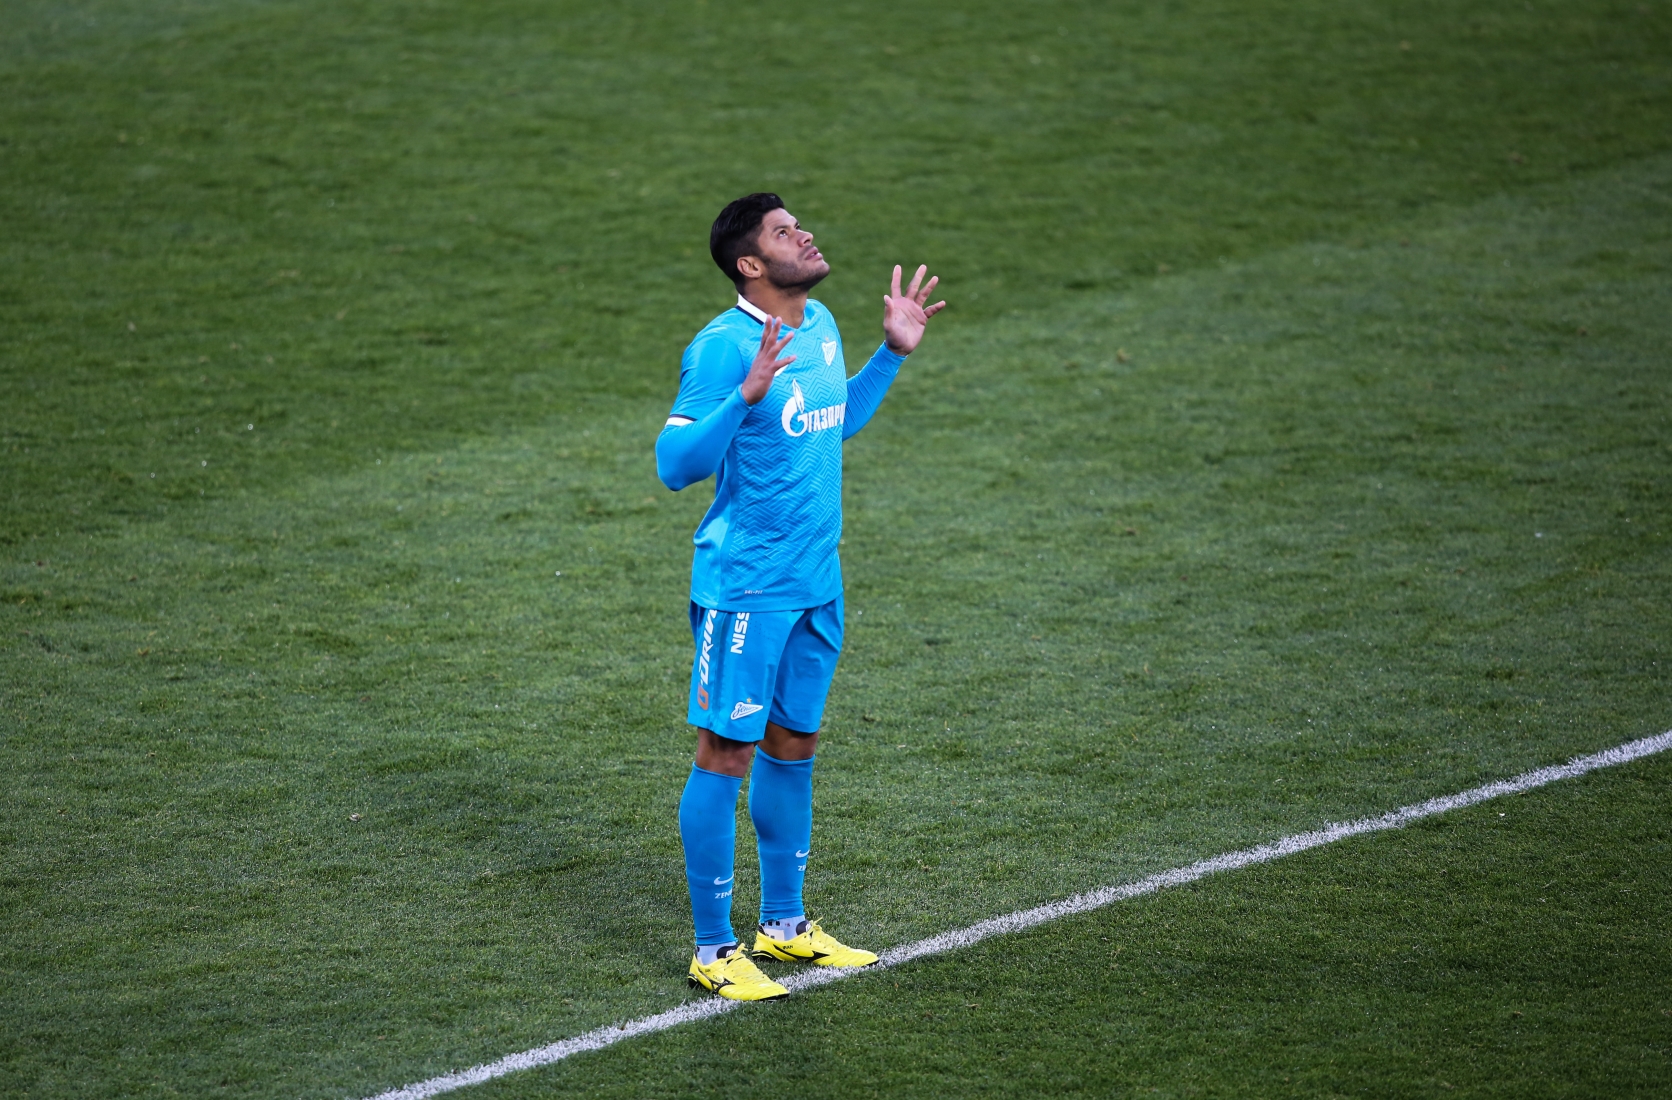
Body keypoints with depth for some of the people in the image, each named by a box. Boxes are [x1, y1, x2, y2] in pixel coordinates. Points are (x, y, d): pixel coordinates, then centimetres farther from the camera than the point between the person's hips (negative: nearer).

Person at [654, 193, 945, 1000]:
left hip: (817, 581, 8)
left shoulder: (820, 325, 8)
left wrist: (893, 353, 18)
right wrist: (747, 396, -32)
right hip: (744, 586, -8)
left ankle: (784, 925, 30)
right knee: (726, 756, -1)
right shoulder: (724, 347, -18)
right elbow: (675, 464, -20)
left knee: (793, 749, 17)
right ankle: (714, 950, 6)